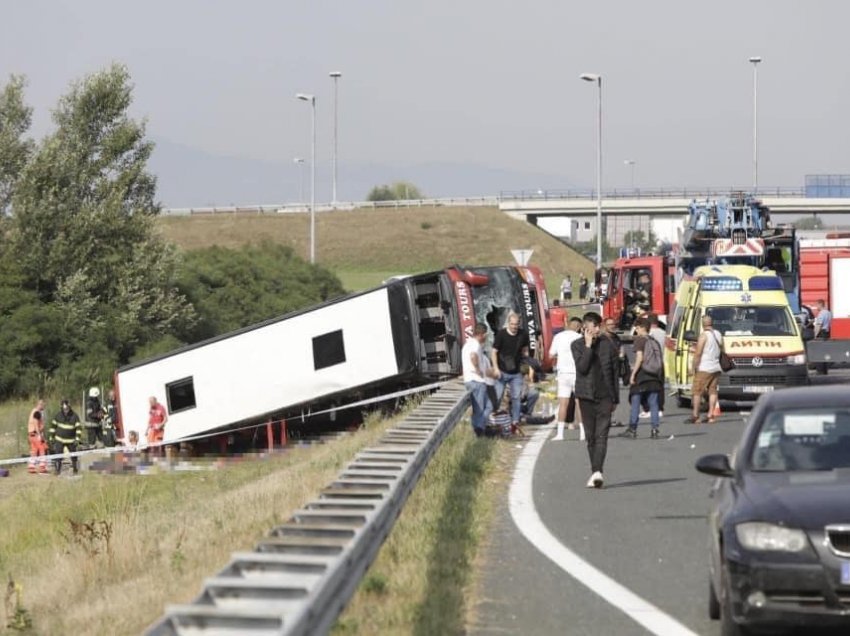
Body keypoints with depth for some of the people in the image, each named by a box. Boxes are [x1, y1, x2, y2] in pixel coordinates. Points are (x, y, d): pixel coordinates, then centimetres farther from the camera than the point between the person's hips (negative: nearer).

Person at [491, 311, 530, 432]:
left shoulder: (523, 334, 1)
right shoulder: (501, 334, -9)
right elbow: (494, 352, -5)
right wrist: (496, 368, -14)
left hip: (516, 372, 3)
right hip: (502, 372, -3)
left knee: (516, 397, 1)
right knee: (497, 396, -4)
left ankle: (515, 421, 7)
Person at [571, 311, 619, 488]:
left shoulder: (608, 344, 5)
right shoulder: (577, 345, 2)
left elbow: (614, 372, 9)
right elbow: (582, 367, -14)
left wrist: (615, 398, 9)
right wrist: (588, 346, -15)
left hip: (605, 396, -1)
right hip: (586, 396, 1)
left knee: (601, 435, -12)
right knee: (591, 436, 6)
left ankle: (597, 472, -23)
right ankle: (596, 472, 15)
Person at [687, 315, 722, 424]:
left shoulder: (704, 335, -11)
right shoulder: (718, 335, 10)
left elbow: (698, 353, -14)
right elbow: (722, 351, 16)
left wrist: (694, 367, -9)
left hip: (704, 369, -7)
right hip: (716, 368, 7)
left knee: (697, 391, -2)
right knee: (712, 391, 8)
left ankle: (695, 416, -4)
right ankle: (711, 415, 3)